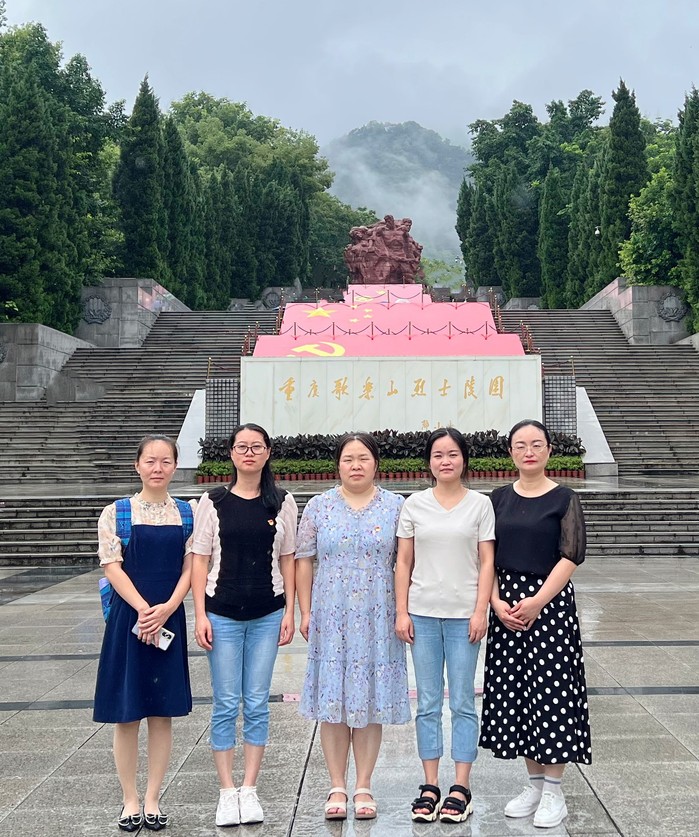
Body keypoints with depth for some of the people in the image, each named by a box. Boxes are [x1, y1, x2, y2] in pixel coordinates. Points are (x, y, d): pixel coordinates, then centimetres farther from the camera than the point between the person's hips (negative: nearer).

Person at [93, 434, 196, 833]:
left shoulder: (188, 512, 4)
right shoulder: (116, 512, 0)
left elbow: (191, 567, 0)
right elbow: (112, 566, -6)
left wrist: (166, 609, -14)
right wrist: (143, 609, -17)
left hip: (170, 619, 2)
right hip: (128, 619, -1)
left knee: (163, 713, 8)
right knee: (127, 714, 5)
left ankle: (152, 799, 20)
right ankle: (130, 800, 19)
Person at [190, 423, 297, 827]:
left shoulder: (282, 502, 3)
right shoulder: (213, 502, 0)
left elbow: (287, 559, 6)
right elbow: (200, 559, 0)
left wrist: (290, 612, 2)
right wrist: (200, 614, -5)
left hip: (267, 616, 1)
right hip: (222, 615, -1)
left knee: (257, 704, 6)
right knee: (226, 705, 4)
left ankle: (250, 790, 18)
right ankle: (227, 792, 15)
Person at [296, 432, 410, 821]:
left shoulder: (395, 506, 4)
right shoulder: (319, 507, 6)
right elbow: (304, 562, 7)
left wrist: (404, 611, -1)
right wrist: (305, 612, 2)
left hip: (377, 619, 0)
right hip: (331, 617, 1)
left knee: (371, 699, 5)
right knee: (333, 701, 4)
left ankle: (364, 786, 18)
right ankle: (337, 787, 17)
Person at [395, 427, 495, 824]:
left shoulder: (480, 504, 1)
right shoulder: (415, 505, 4)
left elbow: (487, 563, 0)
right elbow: (404, 562, 5)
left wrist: (481, 611, -7)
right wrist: (401, 612, 0)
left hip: (463, 615, -1)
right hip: (423, 614, 2)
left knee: (462, 702, 4)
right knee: (428, 702, 8)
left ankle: (462, 787, 14)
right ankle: (430, 786, 17)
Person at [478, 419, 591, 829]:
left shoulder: (564, 499, -2)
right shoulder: (500, 498, 8)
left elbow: (572, 555, -10)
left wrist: (537, 601, -18)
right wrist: (497, 602, -8)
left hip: (550, 603, -4)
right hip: (506, 604, 4)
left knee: (551, 689, -2)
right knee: (514, 690, 8)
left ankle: (554, 791, 12)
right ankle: (534, 784, 23)